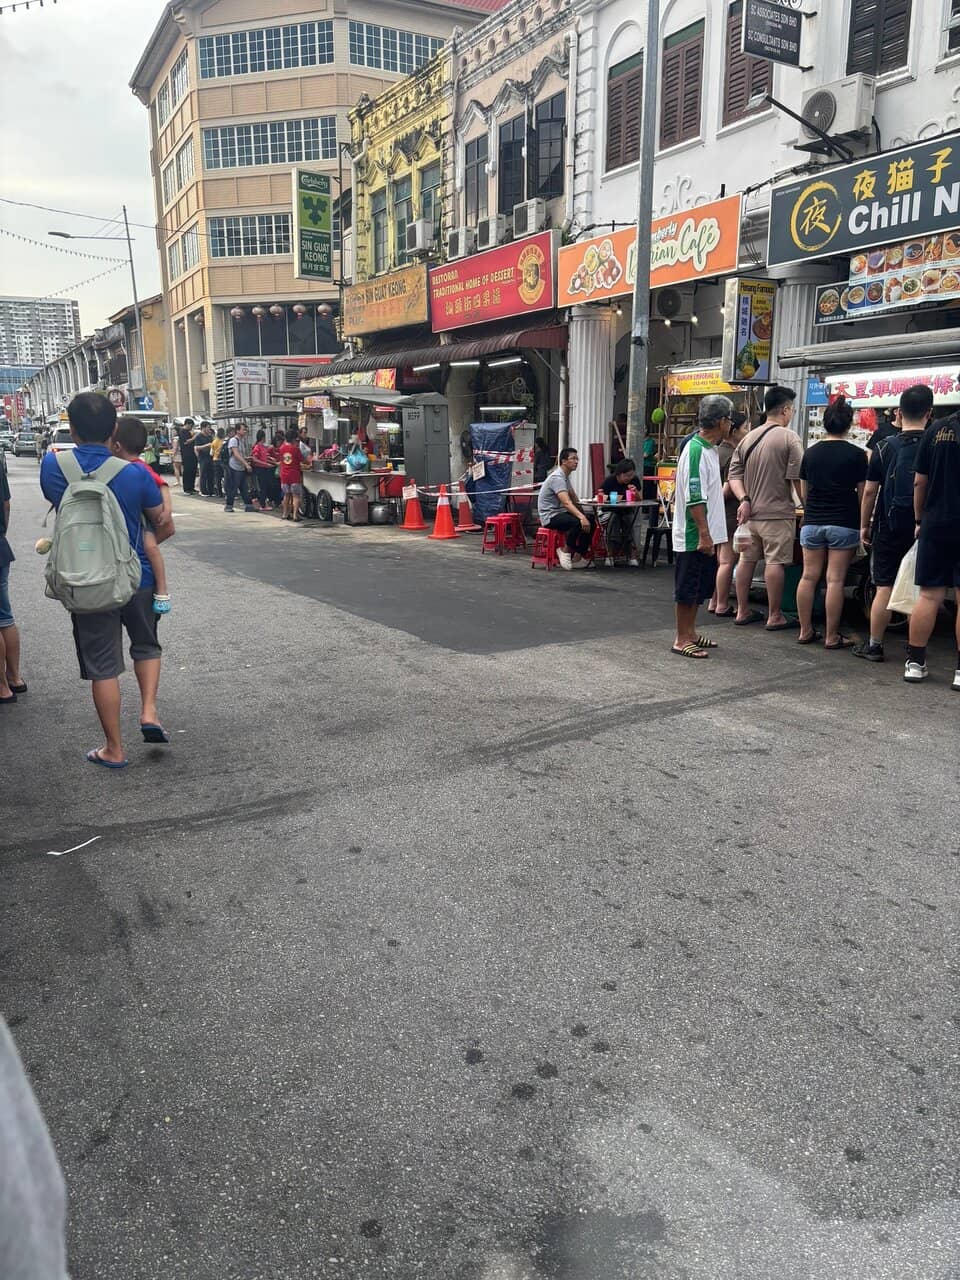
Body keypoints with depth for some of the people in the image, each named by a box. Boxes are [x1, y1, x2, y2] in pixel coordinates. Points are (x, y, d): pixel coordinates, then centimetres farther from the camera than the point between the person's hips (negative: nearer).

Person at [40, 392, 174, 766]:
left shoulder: (52, 465, -8)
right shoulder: (136, 473, -12)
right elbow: (165, 527, -3)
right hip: (136, 578, 0)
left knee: (103, 666, 8)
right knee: (146, 645, 25)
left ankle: (114, 749, 16)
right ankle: (149, 712, 9)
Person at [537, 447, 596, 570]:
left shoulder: (566, 476, 14)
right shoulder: (557, 477, -19)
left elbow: (574, 499, 22)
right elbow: (567, 503, -32)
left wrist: (584, 515, 9)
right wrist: (581, 517, -44)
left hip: (560, 513, 10)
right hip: (550, 516, -10)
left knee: (591, 520, -1)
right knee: (578, 522, -33)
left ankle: (577, 558, 0)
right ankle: (566, 550, -9)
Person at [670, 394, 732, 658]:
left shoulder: (709, 449, 12)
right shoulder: (696, 451, -19)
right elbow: (695, 499, -23)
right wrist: (704, 535, -23)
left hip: (706, 535, 10)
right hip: (693, 536, -10)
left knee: (700, 587, 17)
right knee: (687, 589, -1)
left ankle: (690, 633, 27)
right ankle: (682, 640, 8)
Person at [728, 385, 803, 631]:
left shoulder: (748, 438, 9)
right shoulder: (788, 437, -10)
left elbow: (733, 474, 4)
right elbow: (797, 478, -12)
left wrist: (744, 499, -3)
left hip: (749, 511, 6)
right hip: (777, 512, -6)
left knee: (747, 560, 12)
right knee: (775, 563, -2)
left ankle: (743, 612, 20)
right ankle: (774, 616, 4)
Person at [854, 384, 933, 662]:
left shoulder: (885, 446, -4)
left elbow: (870, 490, -2)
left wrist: (864, 525, 7)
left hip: (889, 527, -1)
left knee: (884, 587, 4)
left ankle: (874, 645, 9)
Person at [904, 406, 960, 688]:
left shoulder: (936, 429, 3)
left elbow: (919, 481, 5)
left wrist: (920, 520, 14)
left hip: (935, 526, 3)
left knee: (929, 596, 8)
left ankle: (915, 663, 11)